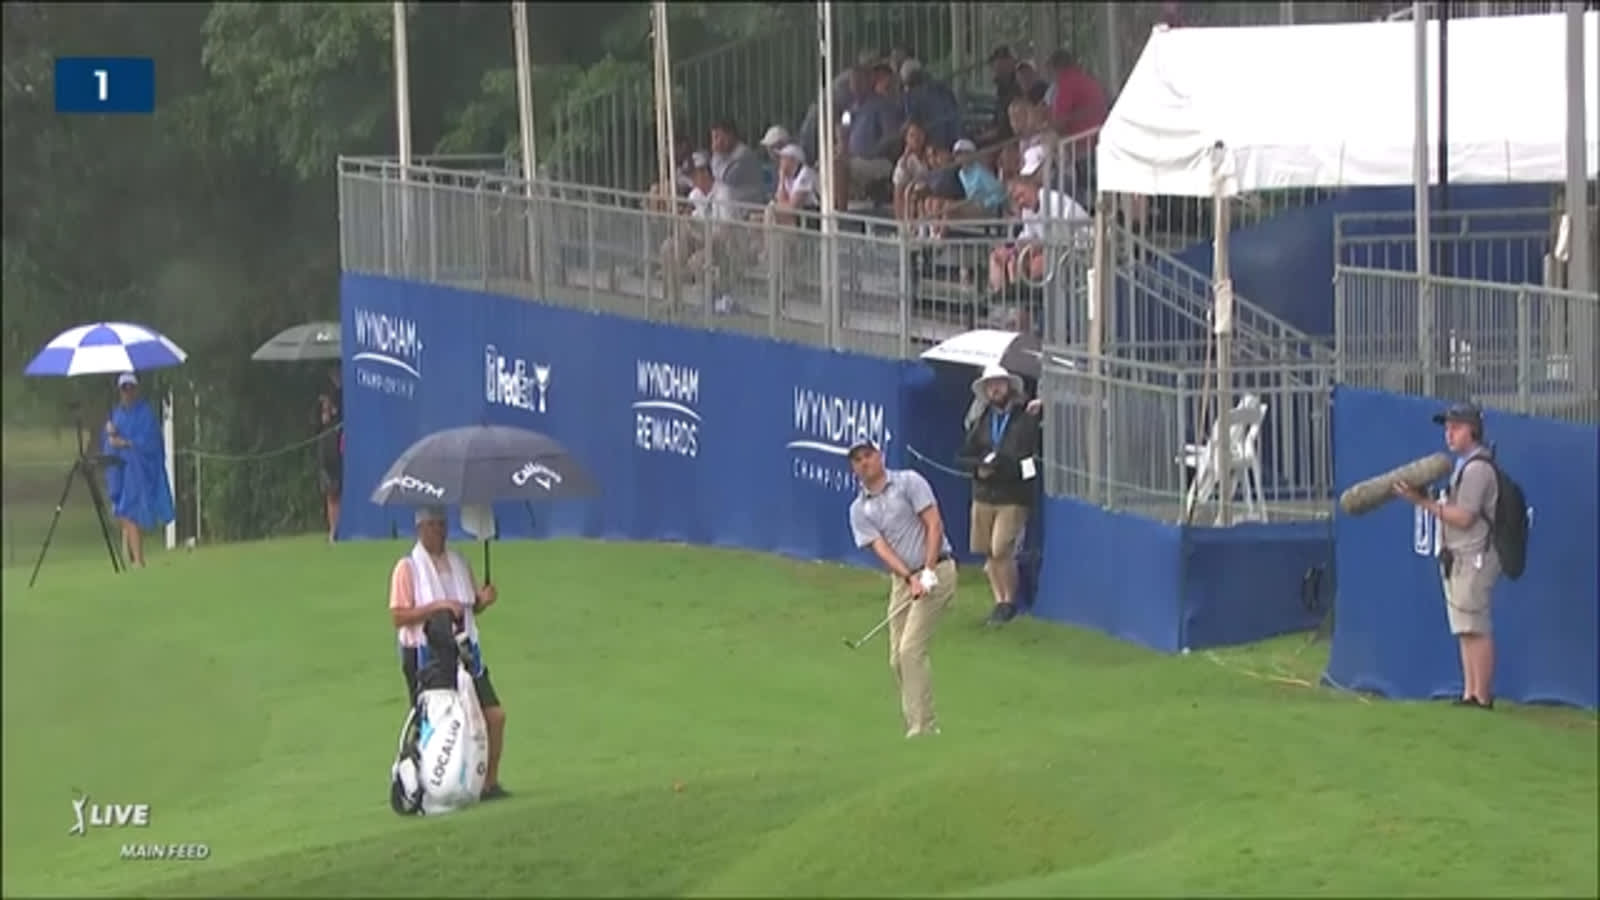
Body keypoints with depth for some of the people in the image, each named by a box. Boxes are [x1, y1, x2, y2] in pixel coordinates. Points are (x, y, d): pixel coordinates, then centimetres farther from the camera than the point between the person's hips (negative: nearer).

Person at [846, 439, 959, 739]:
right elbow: (881, 548, -4)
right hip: (902, 579, 6)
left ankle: (921, 727, -16)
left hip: (935, 572, -6)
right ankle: (921, 726, 10)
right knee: (898, 658, 1)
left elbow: (934, 525, -9)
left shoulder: (909, 483, -3)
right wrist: (910, 579, -20)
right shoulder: (859, 510, 8)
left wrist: (928, 573, -17)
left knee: (911, 649, -16)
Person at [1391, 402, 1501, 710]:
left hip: (1474, 558, -11)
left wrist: (1424, 502, -18)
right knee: (1465, 630, 11)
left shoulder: (1477, 468, -14)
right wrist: (1423, 499, 7)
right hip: (1457, 558, 11)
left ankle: (1482, 697, -9)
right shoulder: (1463, 466, 18)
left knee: (1475, 628, -10)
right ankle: (1470, 694, 14)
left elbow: (1464, 517, -19)